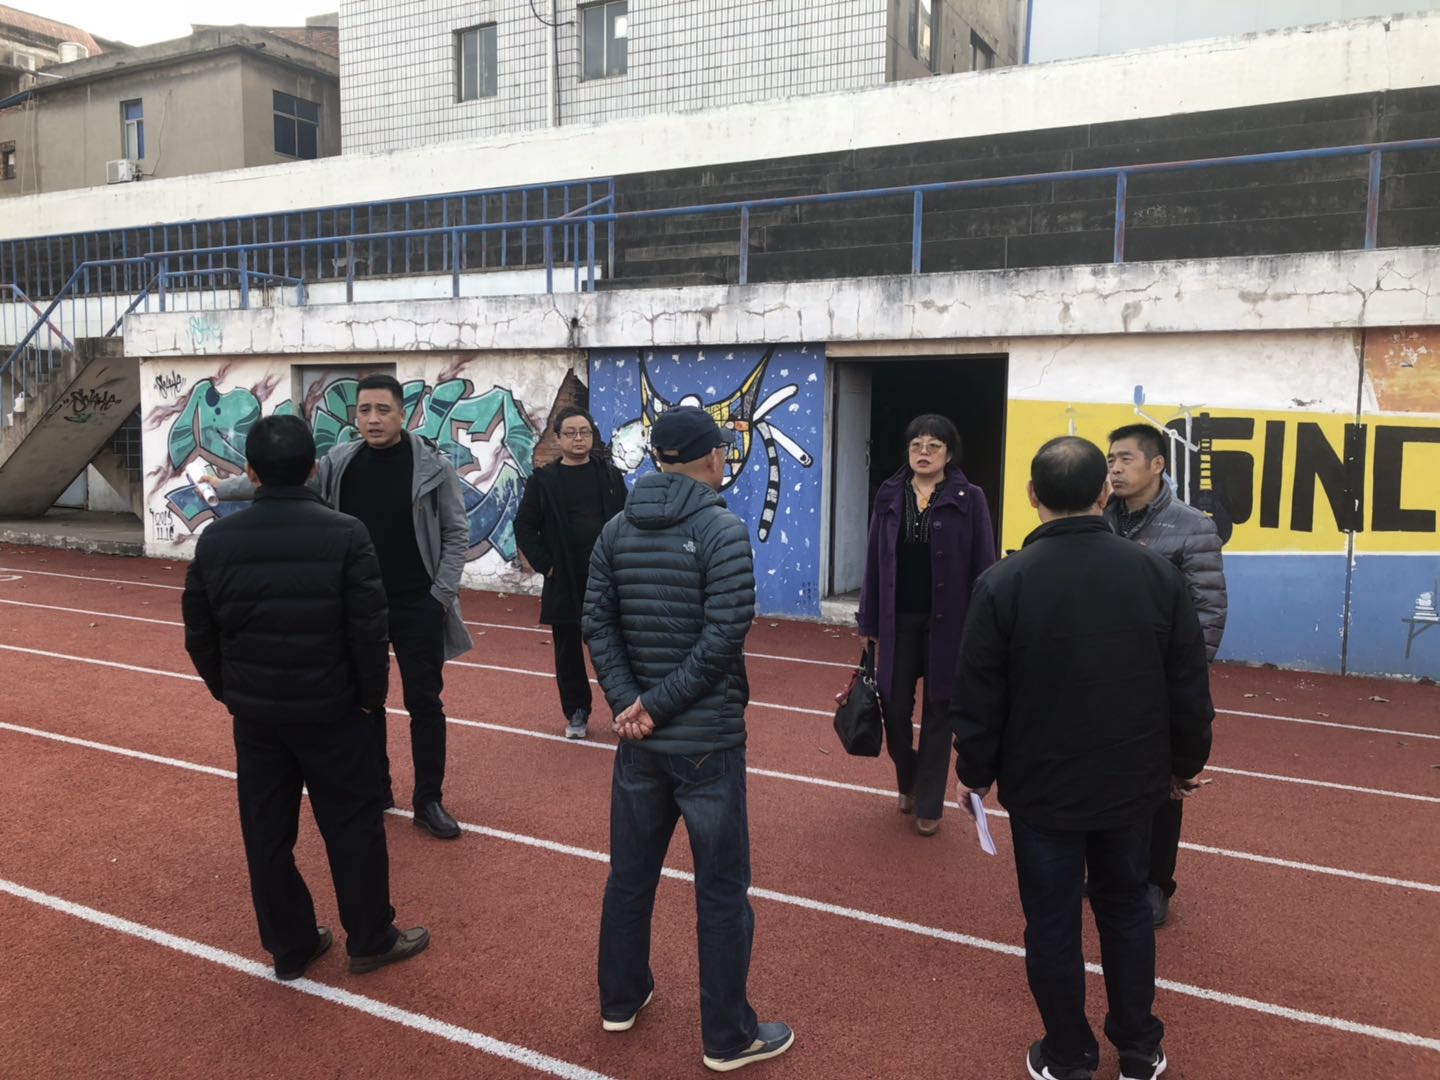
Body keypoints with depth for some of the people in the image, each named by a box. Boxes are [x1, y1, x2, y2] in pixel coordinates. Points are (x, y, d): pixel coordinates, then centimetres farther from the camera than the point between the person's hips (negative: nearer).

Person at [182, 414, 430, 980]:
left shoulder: (216, 539, -3)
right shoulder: (345, 534, -14)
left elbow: (198, 632, 4)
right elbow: (369, 629, -14)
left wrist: (228, 691, 18)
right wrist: (373, 694, 0)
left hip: (255, 711, 4)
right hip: (332, 708, -3)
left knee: (266, 831, 14)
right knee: (353, 824, 10)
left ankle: (289, 946, 27)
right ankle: (370, 940, 21)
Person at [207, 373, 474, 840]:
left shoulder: (432, 464, -9)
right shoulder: (340, 462, 0)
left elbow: (456, 533, -5)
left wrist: (442, 593, -10)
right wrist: (223, 487, 20)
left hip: (417, 606, -3)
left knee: (424, 702, 4)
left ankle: (429, 801, 16)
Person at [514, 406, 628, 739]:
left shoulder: (610, 475, 4)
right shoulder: (543, 480, -1)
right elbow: (524, 527, 0)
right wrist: (544, 564, -6)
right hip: (564, 580, -1)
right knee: (568, 650, 7)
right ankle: (576, 713, 21)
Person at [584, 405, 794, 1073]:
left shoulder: (617, 530, 3)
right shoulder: (724, 530, -14)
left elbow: (597, 623, -2)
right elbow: (724, 635, -21)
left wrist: (629, 704, -8)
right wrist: (656, 704, -15)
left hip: (638, 738, 6)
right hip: (707, 740, -5)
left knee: (630, 874, 20)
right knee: (721, 892, 7)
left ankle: (621, 1000, 37)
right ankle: (729, 1037, 20)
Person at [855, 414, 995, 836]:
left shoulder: (969, 499, -5)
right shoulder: (889, 496, 3)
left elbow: (983, 569, -5)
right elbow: (874, 562, 5)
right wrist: (868, 623, 5)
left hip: (947, 623, -2)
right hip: (898, 621, 2)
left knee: (938, 714, 7)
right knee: (894, 707, 6)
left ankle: (929, 805, 22)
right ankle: (907, 783, 35)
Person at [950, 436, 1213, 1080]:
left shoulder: (1004, 582, -16)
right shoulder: (1156, 573, -8)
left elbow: (977, 699, -11)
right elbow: (1190, 688, 0)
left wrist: (974, 772, 5)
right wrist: (1186, 762, 15)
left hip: (1041, 789, -3)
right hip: (1131, 783, 3)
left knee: (1053, 922, 11)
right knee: (1126, 909, 21)